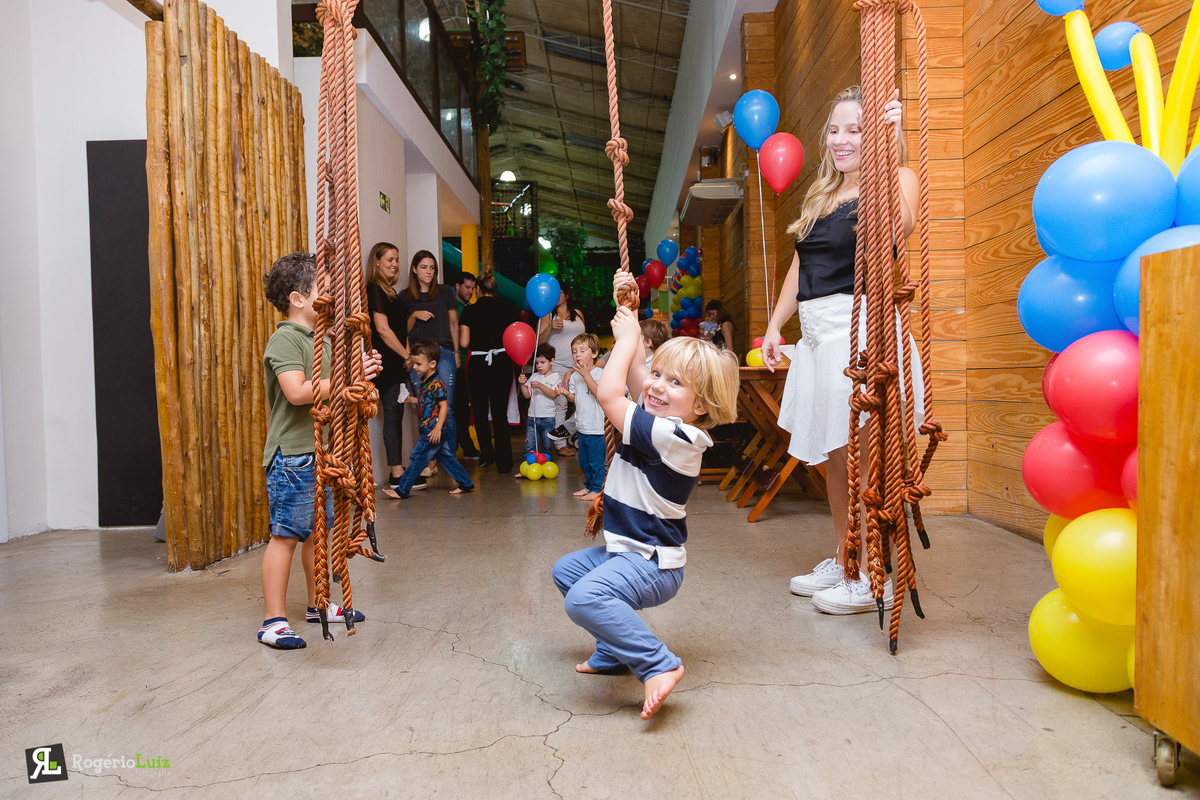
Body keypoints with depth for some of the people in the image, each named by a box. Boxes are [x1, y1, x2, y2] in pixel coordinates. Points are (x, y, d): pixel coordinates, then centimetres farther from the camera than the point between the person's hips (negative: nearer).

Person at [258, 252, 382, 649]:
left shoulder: (321, 339, 16)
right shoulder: (284, 339, -14)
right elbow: (298, 392, -26)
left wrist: (362, 368, 8)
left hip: (321, 449, 9)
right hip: (292, 455, -9)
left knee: (318, 530, 16)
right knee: (285, 534, -5)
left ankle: (318, 604, 29)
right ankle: (273, 621, 2)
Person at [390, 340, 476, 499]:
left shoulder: (436, 383, -18)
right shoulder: (423, 381, 11)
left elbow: (444, 405, -21)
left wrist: (438, 428, -26)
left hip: (434, 429, -10)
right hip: (428, 429, 10)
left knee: (416, 458, -5)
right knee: (446, 457, 14)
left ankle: (402, 490, 2)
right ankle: (466, 483, 22)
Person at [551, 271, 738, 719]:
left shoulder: (671, 435, -25)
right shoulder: (662, 419, 3)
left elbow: (608, 395, -28)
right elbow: (633, 369, 13)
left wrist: (627, 337, -17)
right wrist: (626, 308, 10)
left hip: (654, 565, -11)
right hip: (627, 550, 11)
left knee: (584, 597, -34)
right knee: (565, 570, 26)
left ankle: (658, 665, -20)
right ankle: (617, 652, 25)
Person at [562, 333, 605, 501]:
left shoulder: (600, 373, -12)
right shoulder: (575, 375, 8)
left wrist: (586, 374, -24)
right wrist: (566, 393, -4)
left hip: (597, 427, -7)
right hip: (582, 426, 7)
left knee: (596, 460, 0)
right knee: (583, 459, 16)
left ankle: (597, 489, 13)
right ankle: (588, 485, 31)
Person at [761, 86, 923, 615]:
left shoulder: (896, 179, -1)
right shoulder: (821, 195, 21)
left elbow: (900, 224, -25)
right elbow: (800, 267, 23)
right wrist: (774, 326, 19)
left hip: (861, 329, -8)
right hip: (818, 335, 8)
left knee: (862, 455, -6)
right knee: (832, 455, 13)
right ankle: (841, 562, 27)